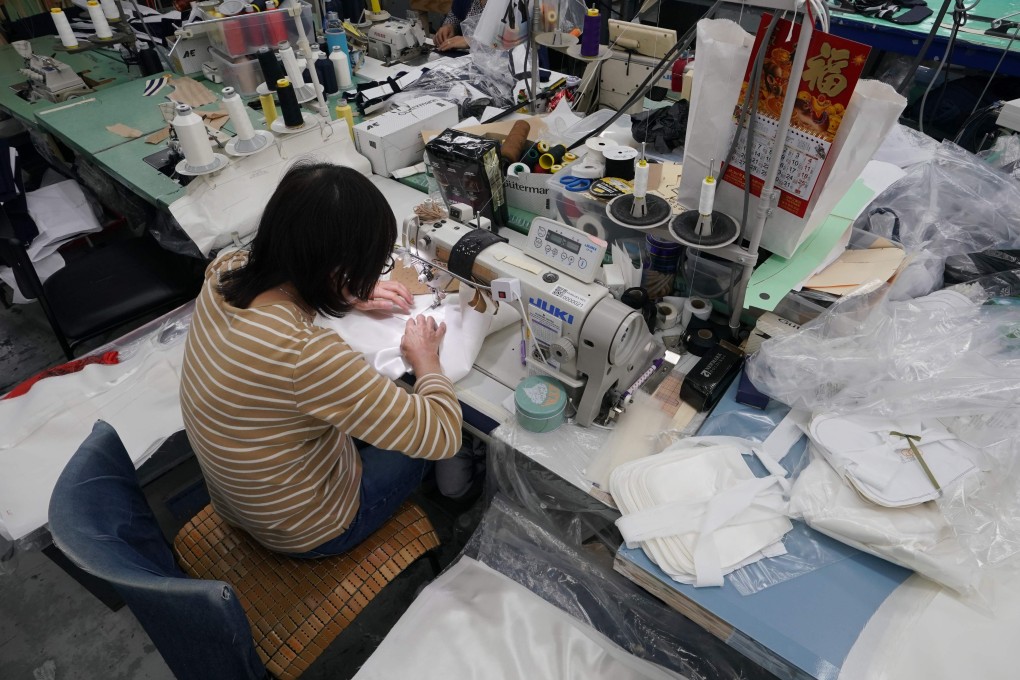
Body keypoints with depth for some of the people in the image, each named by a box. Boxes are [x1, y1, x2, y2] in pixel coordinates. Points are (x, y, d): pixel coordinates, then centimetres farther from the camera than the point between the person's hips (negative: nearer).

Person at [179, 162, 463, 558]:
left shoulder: (225, 272, -19)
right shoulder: (307, 354, -43)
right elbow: (443, 435, -32)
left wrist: (351, 293, -3)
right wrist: (425, 357, -15)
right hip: (307, 532, -6)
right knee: (428, 439, 15)